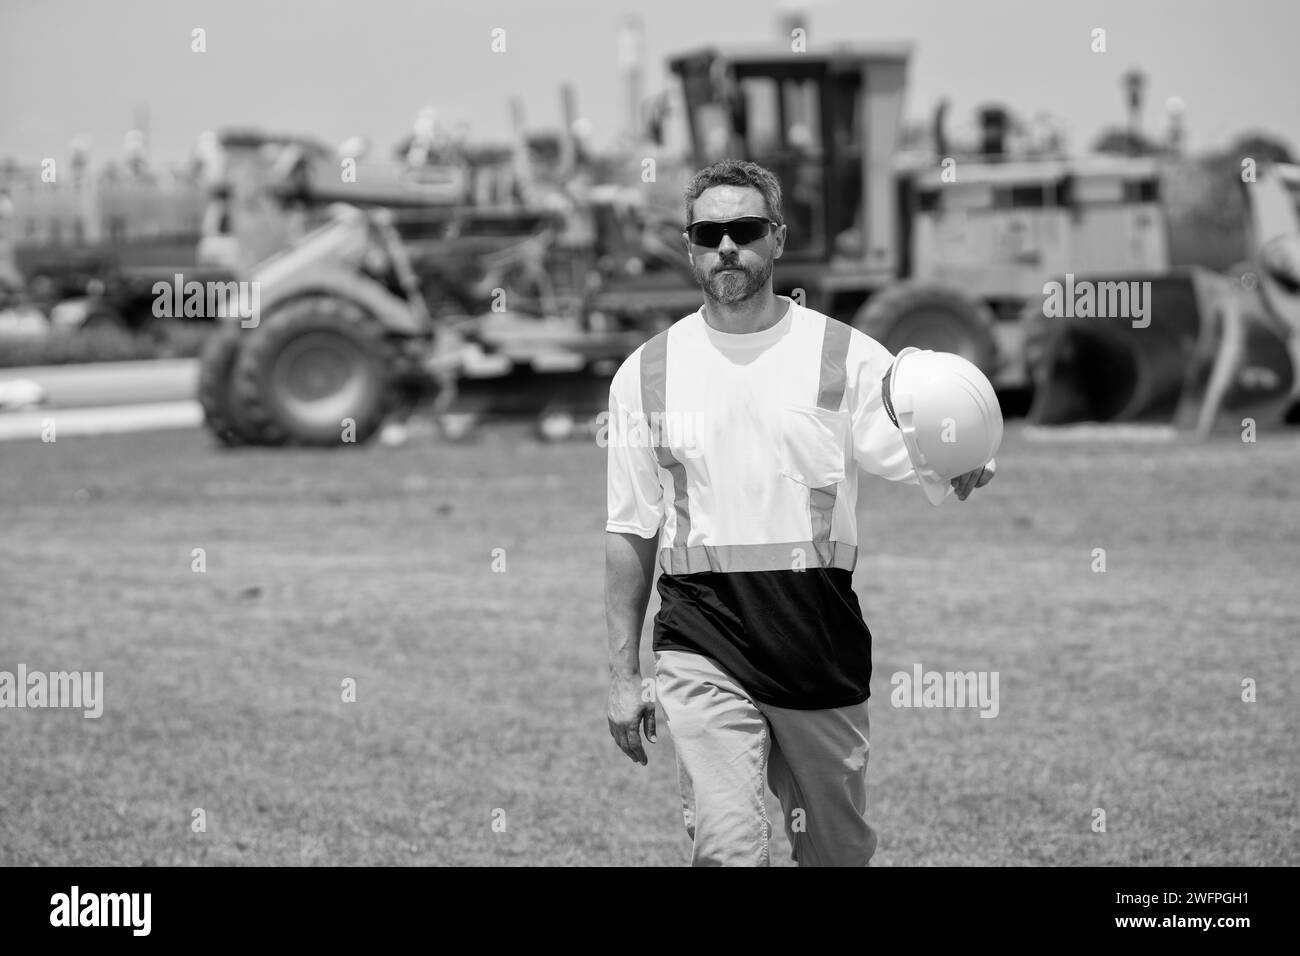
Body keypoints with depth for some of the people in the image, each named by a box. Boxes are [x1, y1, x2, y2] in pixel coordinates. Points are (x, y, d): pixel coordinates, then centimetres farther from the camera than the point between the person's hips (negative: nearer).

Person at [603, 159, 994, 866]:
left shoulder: (848, 358, 2)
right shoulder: (646, 374, 6)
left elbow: (913, 466, -6)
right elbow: (631, 532, 10)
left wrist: (957, 472, -31)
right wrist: (622, 675, 7)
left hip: (823, 644, 1)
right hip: (702, 646, -1)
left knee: (840, 852, 11)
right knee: (728, 849, -16)